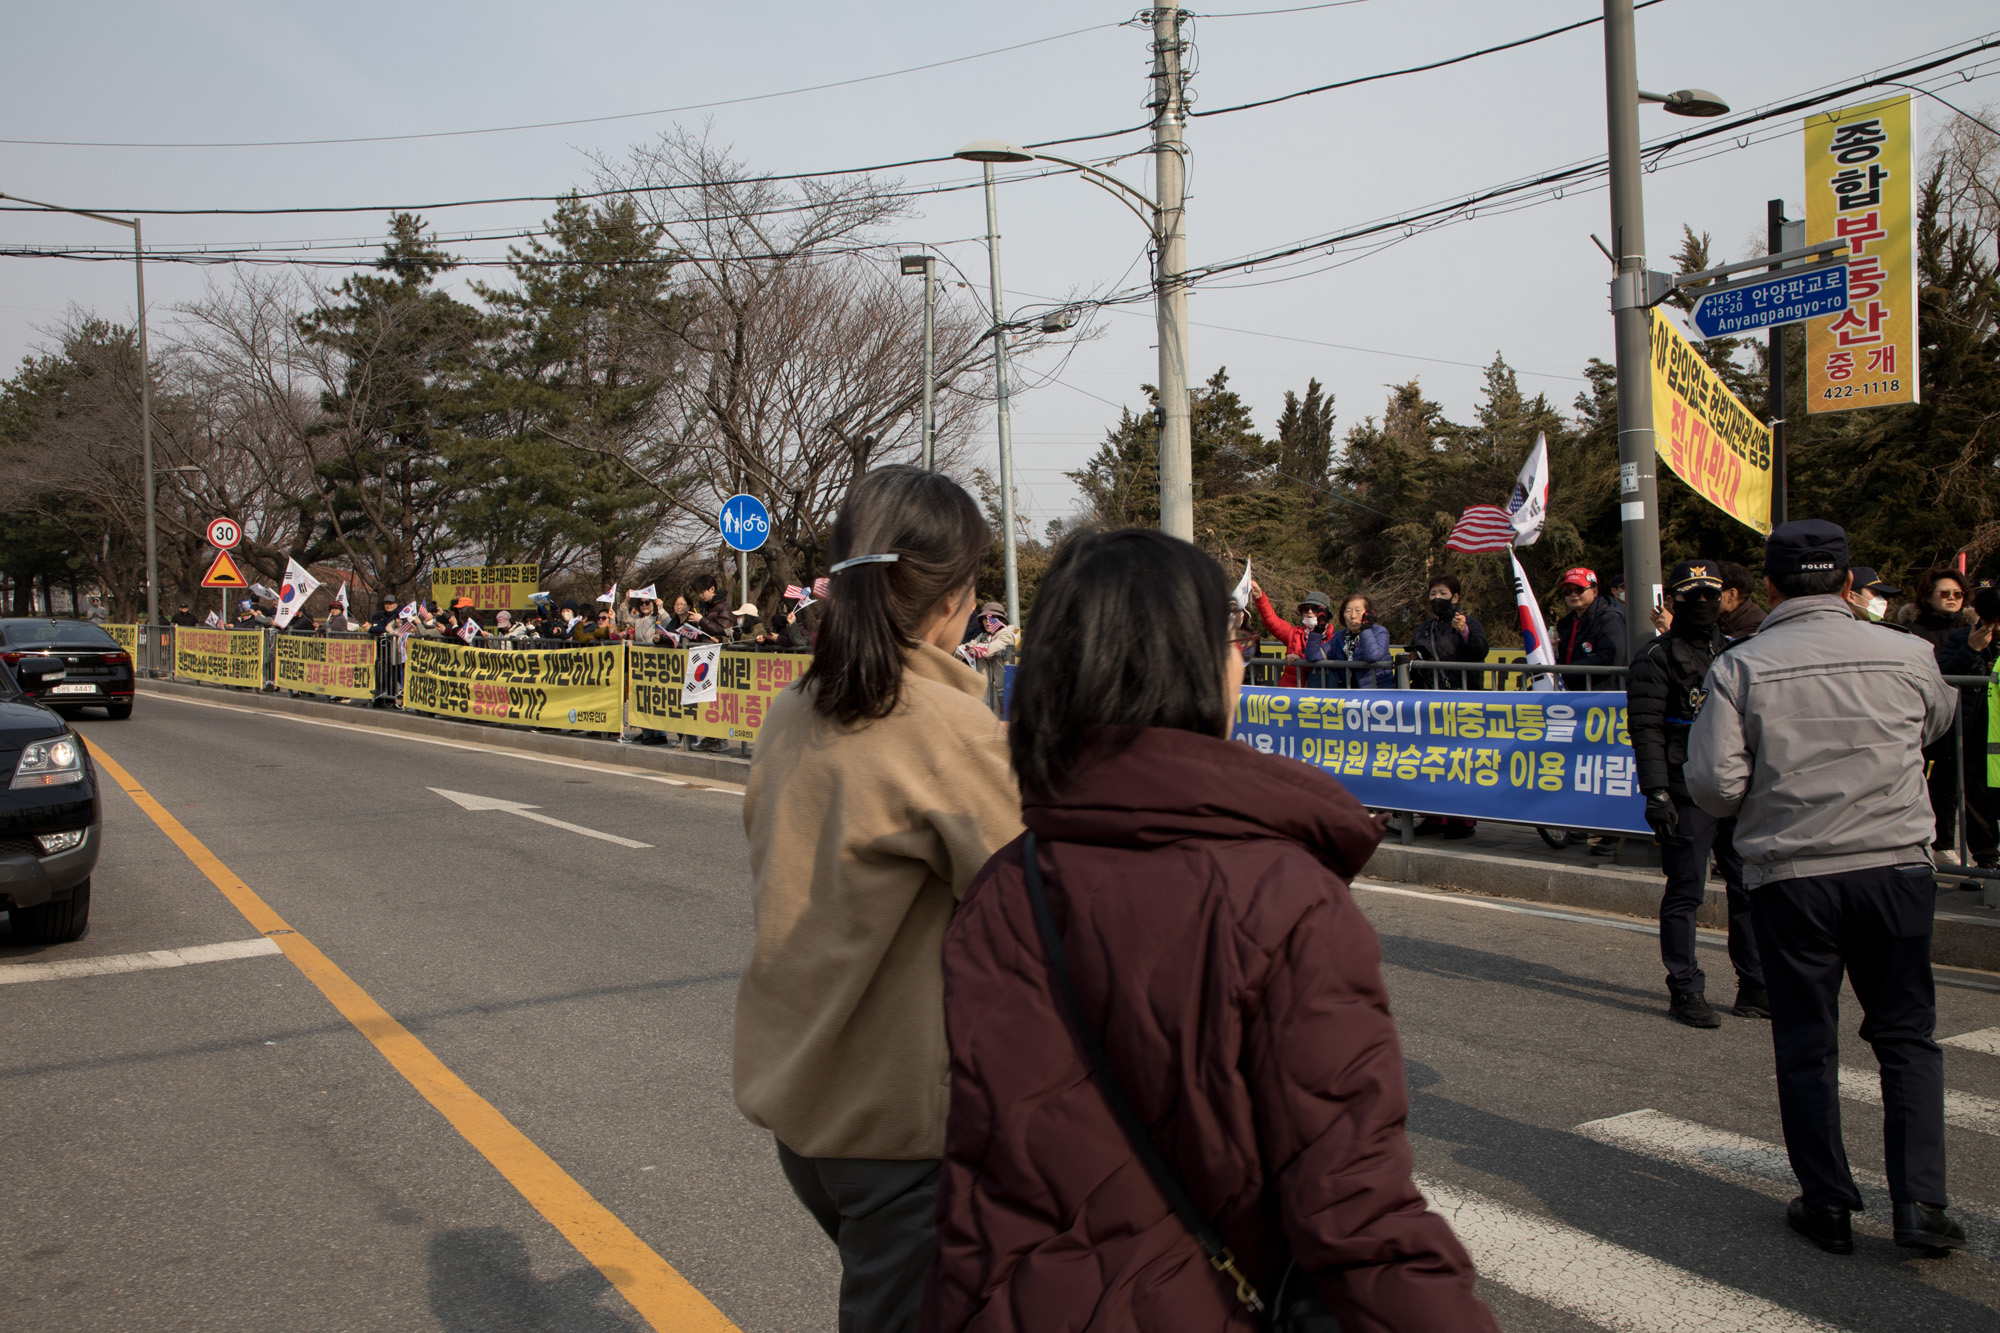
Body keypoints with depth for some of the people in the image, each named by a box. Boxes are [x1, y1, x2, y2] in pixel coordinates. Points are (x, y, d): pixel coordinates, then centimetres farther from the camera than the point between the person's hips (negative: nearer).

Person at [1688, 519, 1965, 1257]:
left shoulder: (1740, 667, -7)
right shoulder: (1907, 655, -1)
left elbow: (1713, 785, -12)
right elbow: (1939, 719, 20)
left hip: (1790, 876, -1)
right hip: (1896, 867, 1)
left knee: (1806, 1045, 10)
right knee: (1907, 1035, 14)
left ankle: (1828, 1204, 17)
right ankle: (1919, 1200, 10)